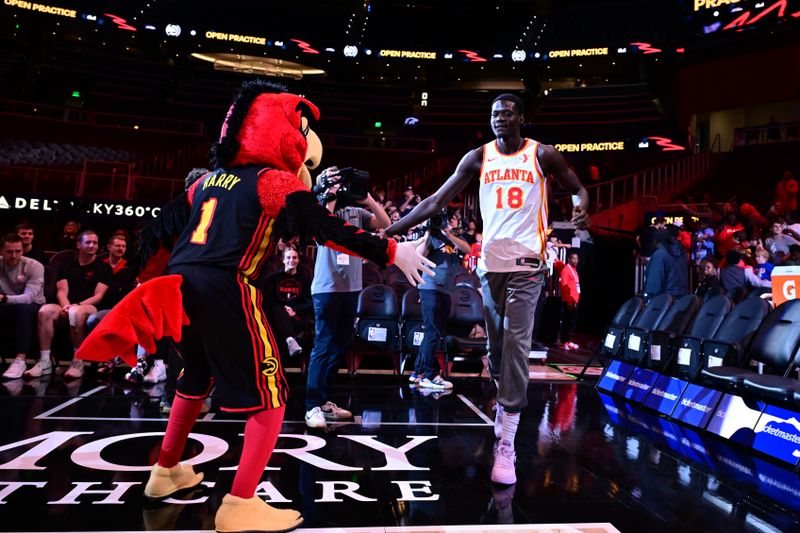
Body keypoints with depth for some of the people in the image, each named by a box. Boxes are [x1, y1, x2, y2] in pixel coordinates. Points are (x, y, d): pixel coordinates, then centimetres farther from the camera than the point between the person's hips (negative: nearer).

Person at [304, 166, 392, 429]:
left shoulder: (357, 212, 11)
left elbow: (385, 224, 3)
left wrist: (368, 199, -5)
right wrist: (331, 201, -16)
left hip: (351, 287, 6)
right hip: (327, 288, -6)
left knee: (340, 346, 10)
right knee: (323, 346, -7)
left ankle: (323, 400, 21)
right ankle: (313, 405, -2)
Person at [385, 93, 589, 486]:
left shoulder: (542, 154, 2)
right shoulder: (478, 158, 7)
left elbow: (577, 189, 11)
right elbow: (437, 200, 5)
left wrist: (580, 208, -14)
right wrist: (395, 228, -4)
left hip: (526, 264, -3)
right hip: (489, 263, 3)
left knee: (515, 345, -10)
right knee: (496, 346, 10)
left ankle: (507, 444, -7)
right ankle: (504, 404, 35)